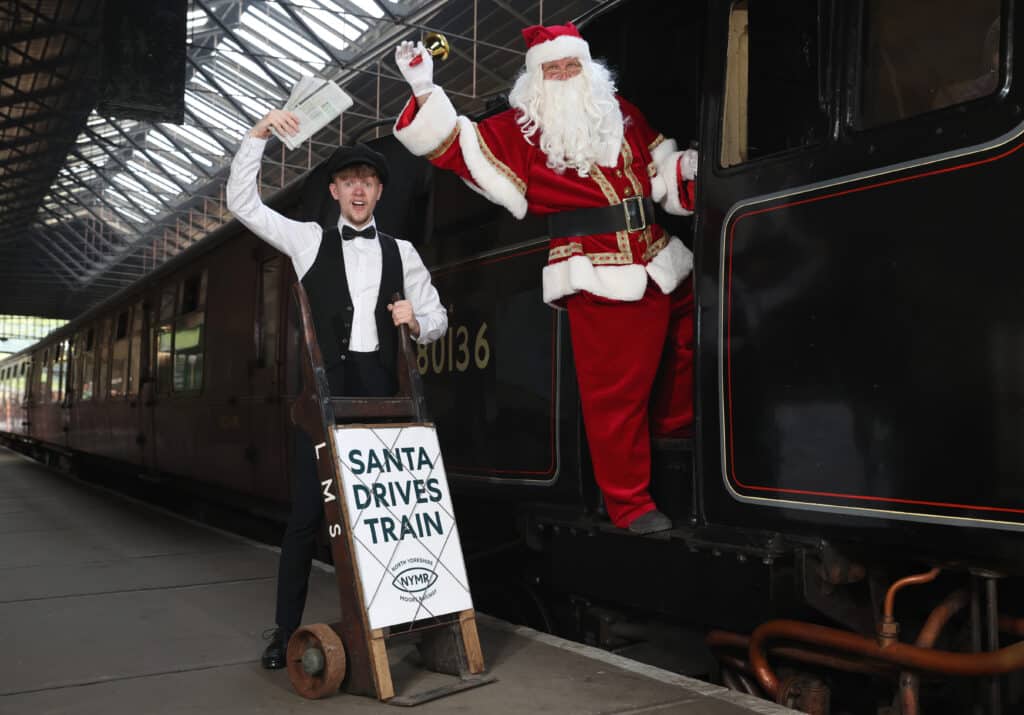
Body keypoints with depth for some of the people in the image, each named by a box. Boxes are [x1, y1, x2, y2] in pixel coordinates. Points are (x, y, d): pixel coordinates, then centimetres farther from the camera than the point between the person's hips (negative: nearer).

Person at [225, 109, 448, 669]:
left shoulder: (401, 252, 15)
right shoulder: (308, 240, 11)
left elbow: (437, 321, 18)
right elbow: (241, 203, 6)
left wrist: (416, 321, -5)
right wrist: (259, 134, -1)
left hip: (378, 390, 2)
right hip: (322, 389, -1)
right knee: (308, 509, -3)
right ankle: (287, 630, 8)